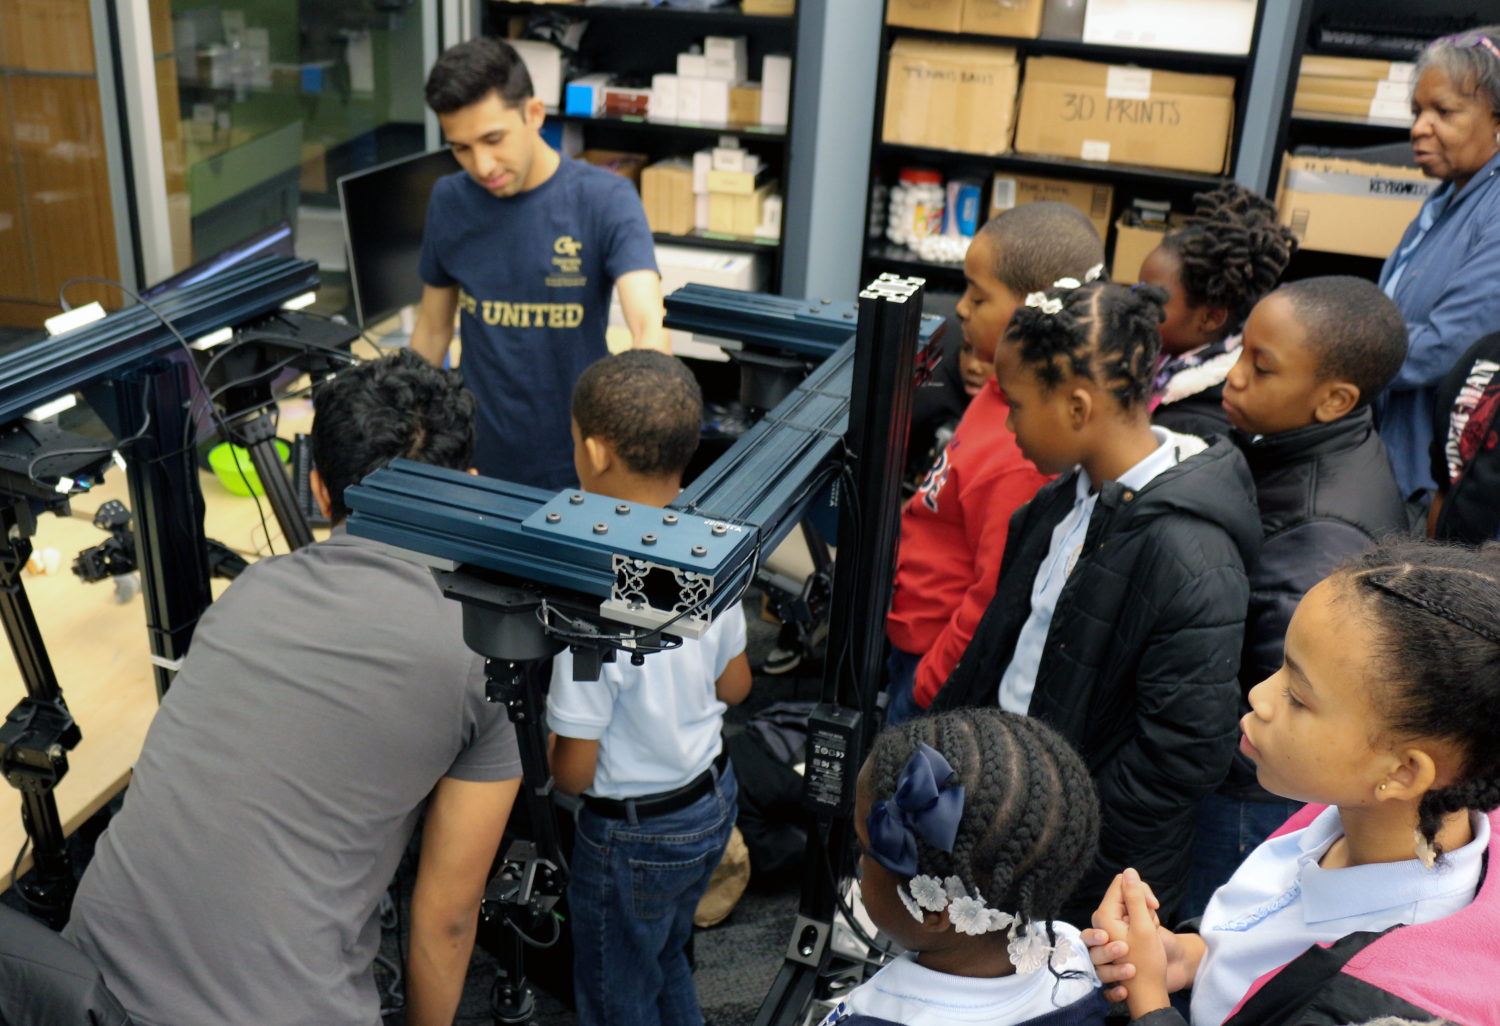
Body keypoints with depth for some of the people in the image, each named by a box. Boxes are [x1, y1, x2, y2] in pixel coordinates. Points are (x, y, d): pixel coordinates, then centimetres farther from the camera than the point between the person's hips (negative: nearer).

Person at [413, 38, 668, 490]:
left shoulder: (604, 200, -16)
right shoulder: (449, 200, -3)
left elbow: (649, 326, -30)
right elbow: (433, 328, 9)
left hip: (578, 466, -3)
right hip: (479, 461, 3)